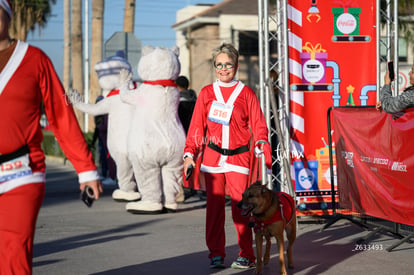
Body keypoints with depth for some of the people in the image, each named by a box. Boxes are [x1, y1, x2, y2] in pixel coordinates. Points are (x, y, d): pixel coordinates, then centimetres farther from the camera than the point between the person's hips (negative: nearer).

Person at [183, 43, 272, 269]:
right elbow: (197, 126, 11)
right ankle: (216, 254, 12)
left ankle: (246, 255, 2)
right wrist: (189, 153, 3)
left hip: (238, 157, -2)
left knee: (240, 207, -7)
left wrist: (263, 149, -9)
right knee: (214, 206, 3)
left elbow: (258, 125, 5)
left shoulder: (246, 94, 5)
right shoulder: (206, 93, 10)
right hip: (212, 157, 2)